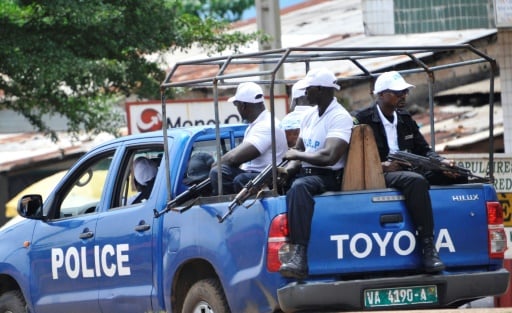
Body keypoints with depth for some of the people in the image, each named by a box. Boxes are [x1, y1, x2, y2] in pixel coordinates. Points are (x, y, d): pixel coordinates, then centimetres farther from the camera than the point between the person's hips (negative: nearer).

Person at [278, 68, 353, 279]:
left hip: (329, 177, -10)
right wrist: (289, 168, -1)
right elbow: (298, 149, 21)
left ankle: (299, 258, -50)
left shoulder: (340, 117, -11)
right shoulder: (311, 115, 17)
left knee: (298, 188, -39)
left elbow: (329, 156, -24)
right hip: (305, 173, 10)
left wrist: (297, 155, -12)